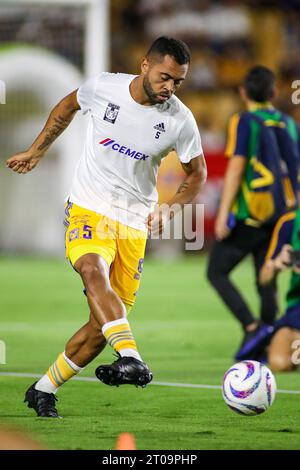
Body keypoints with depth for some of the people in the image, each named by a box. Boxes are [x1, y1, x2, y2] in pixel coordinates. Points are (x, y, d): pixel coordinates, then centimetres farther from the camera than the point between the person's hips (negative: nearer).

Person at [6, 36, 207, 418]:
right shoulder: (103, 88, -7)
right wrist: (36, 152, 20)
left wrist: (169, 209, -7)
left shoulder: (180, 121, -6)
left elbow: (197, 174, 9)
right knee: (93, 270, -35)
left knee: (103, 324, 1)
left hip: (134, 225, 2)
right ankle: (131, 359, -51)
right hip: (87, 209, -2)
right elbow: (67, 107, 16)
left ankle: (43, 390, 18)